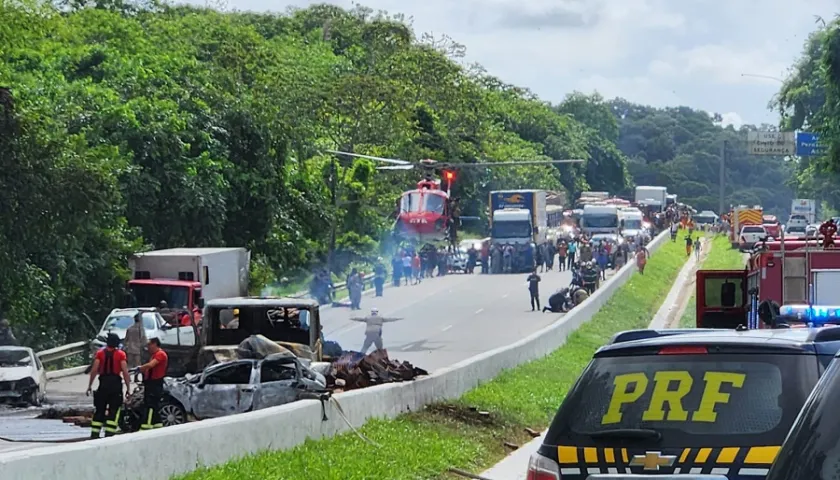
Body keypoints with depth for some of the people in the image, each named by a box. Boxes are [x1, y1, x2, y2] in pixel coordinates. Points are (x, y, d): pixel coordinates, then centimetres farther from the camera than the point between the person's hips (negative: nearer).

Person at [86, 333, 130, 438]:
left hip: (103, 383, 2)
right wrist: (128, 387, -2)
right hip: (115, 383, -2)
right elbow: (125, 371, -8)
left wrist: (89, 386, 3)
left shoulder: (100, 353, 4)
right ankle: (109, 434, -6)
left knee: (99, 410, 9)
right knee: (114, 410, 2)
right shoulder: (120, 354, -1)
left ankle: (94, 434, 7)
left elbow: (94, 370, -2)